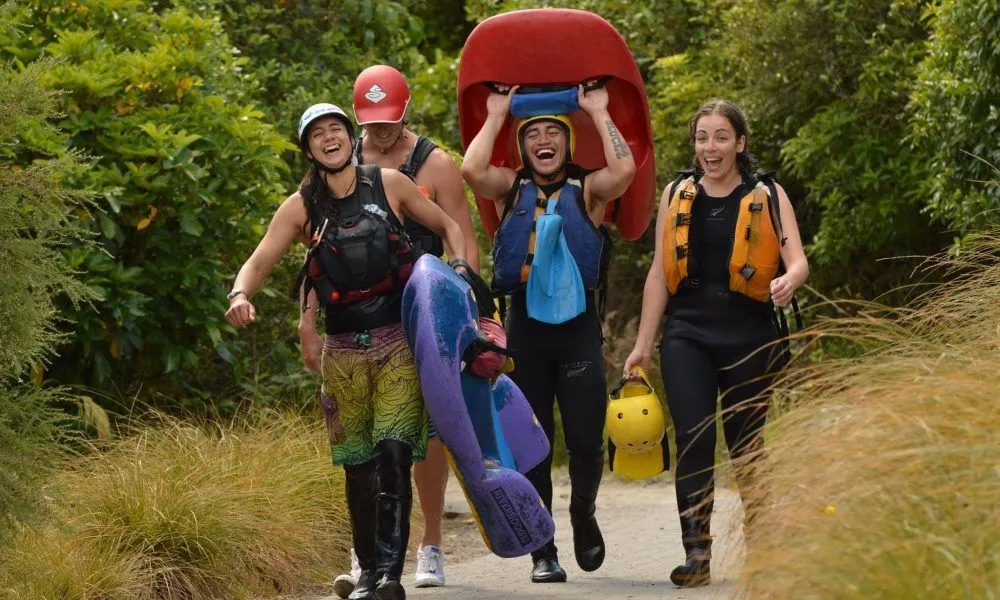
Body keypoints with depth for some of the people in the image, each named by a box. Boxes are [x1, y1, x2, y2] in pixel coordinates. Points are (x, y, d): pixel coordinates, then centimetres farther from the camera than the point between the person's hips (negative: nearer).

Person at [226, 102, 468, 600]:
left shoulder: (389, 184, 3)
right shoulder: (301, 208, 3)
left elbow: (447, 226, 15)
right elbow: (258, 262, -5)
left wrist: (461, 271, -3)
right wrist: (240, 295, -26)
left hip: (398, 341, -2)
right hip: (343, 349, 2)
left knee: (393, 455, -15)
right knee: (357, 465, 6)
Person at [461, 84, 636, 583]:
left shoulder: (588, 190, 7)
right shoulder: (511, 189, 10)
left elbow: (624, 171, -15)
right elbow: (471, 171, -10)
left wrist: (599, 113, -5)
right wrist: (495, 117, 1)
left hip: (578, 323, -1)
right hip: (524, 324, 1)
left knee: (586, 438, -7)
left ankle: (583, 515, 23)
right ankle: (542, 552, 10)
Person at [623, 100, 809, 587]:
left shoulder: (768, 197, 4)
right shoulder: (676, 196, 10)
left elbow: (798, 260, -6)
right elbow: (659, 271, 13)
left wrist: (789, 281, -30)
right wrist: (643, 343, 10)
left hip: (749, 336, -1)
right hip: (688, 333, 1)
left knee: (748, 448, 6)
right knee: (695, 440, -12)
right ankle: (696, 553, -14)